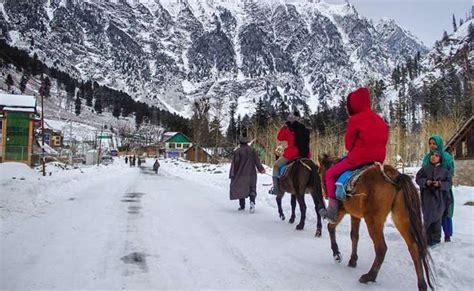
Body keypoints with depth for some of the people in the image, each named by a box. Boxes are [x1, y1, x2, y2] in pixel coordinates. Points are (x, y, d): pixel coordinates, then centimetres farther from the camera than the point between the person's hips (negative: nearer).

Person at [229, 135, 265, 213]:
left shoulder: (237, 151, -8)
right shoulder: (252, 150, 0)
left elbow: (235, 163, -8)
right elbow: (257, 161, 3)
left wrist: (232, 174, -2)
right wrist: (261, 169, 15)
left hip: (241, 174, -2)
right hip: (251, 174, 2)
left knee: (240, 189, 10)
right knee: (252, 189, 7)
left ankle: (242, 206, 14)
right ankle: (252, 201, -18)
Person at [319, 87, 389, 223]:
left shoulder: (355, 120, -12)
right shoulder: (379, 119, 10)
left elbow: (348, 144, -5)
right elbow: (382, 139, 15)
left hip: (358, 158, -7)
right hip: (379, 158, 8)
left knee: (330, 173, 8)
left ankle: (332, 210, 3)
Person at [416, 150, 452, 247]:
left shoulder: (444, 171, 2)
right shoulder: (424, 168, 2)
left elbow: (448, 183, 0)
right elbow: (418, 179, 2)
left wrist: (440, 184, -18)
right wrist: (425, 182, -16)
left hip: (439, 198, 0)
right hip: (427, 198, 0)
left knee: (437, 218, 4)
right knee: (427, 218, 1)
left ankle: (436, 240, 16)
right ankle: (427, 239, 12)